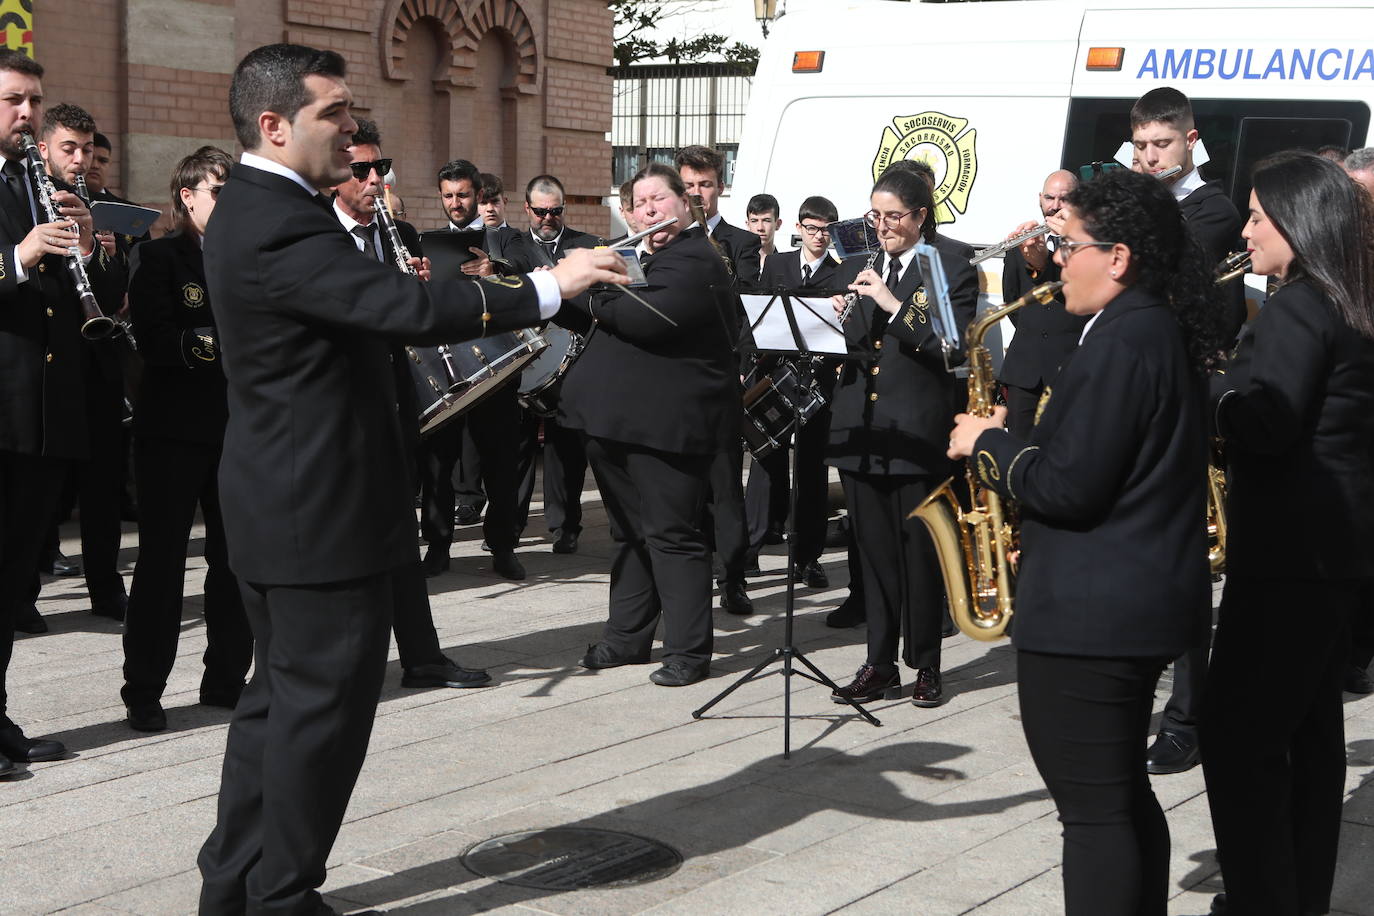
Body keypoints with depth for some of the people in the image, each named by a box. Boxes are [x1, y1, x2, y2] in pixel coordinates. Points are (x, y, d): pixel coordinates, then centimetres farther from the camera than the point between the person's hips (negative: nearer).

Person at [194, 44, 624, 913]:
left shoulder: (260, 210, 13)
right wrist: (546, 287, -26)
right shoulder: (280, 223, -22)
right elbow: (404, 304, -30)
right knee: (325, 703, -1)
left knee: (284, 695, 18)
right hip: (323, 508, -11)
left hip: (281, 504, 11)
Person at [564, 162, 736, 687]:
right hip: (615, 420, 9)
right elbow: (603, 316, 22)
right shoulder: (635, 257, 19)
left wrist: (591, 293, -11)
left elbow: (646, 319, -26)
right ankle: (627, 637, 25)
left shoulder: (695, 261, -13)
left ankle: (689, 650, 4)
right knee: (629, 533, 16)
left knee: (671, 535, -4)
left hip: (666, 422, -9)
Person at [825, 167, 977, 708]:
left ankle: (925, 666, 14)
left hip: (917, 433, -5)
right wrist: (839, 322, -7)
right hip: (860, 431, 5)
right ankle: (879, 666, 15)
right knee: (873, 551, 8)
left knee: (919, 552, 2)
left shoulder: (952, 273, -1)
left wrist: (894, 305, -20)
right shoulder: (854, 272, 14)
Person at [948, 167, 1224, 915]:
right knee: (1122, 794, 19)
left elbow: (1066, 488, -23)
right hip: (1140, 598, 11)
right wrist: (1020, 443, 11)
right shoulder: (1161, 327, 12)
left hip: (1091, 611, -11)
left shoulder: (1122, 340, -19)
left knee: (1093, 808, -4)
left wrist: (989, 445, -8)